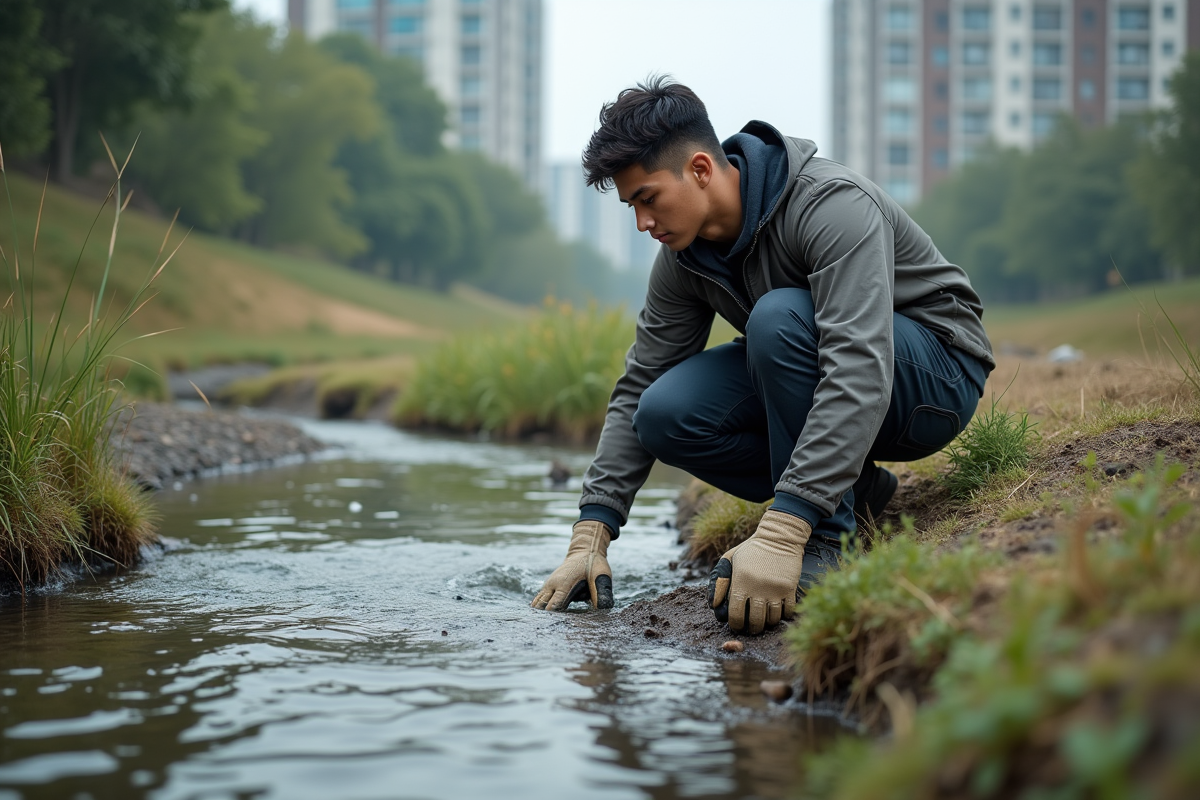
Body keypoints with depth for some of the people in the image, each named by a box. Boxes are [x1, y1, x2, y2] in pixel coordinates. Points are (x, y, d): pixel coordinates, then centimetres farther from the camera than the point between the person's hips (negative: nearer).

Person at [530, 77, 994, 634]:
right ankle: (853, 492, 0)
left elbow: (861, 373, -41)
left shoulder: (832, 205, -29)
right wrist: (590, 535, -10)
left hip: (938, 372, -7)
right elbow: (637, 389, 1)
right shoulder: (683, 256, -5)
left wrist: (780, 535, -48)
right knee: (664, 415, -18)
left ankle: (824, 546, -24)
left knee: (779, 316, -35)